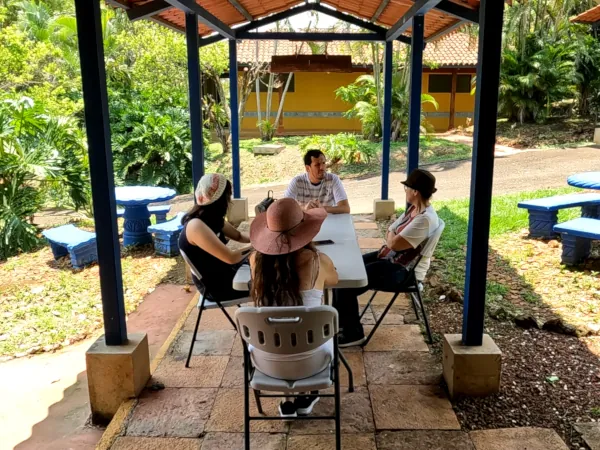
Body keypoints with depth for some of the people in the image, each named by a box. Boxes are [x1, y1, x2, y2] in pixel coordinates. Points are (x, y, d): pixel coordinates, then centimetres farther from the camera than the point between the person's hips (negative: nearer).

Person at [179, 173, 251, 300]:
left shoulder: (212, 218, -1)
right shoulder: (196, 225, -29)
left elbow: (238, 236, 14)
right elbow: (231, 258, -30)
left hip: (224, 269, 8)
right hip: (216, 284, -8)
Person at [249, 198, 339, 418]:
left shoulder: (256, 259, -9)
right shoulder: (318, 261, -14)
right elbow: (334, 279, 12)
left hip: (266, 361, 2)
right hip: (308, 361, -1)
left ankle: (287, 400, 37)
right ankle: (305, 396, 39)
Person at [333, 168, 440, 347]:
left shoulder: (425, 219, -26)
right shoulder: (414, 209, 6)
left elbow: (394, 243, -27)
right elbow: (389, 234, 13)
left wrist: (391, 236, -6)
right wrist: (392, 236, -9)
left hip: (402, 271, -10)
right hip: (390, 258, 10)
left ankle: (353, 333, 0)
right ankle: (339, 318, 19)